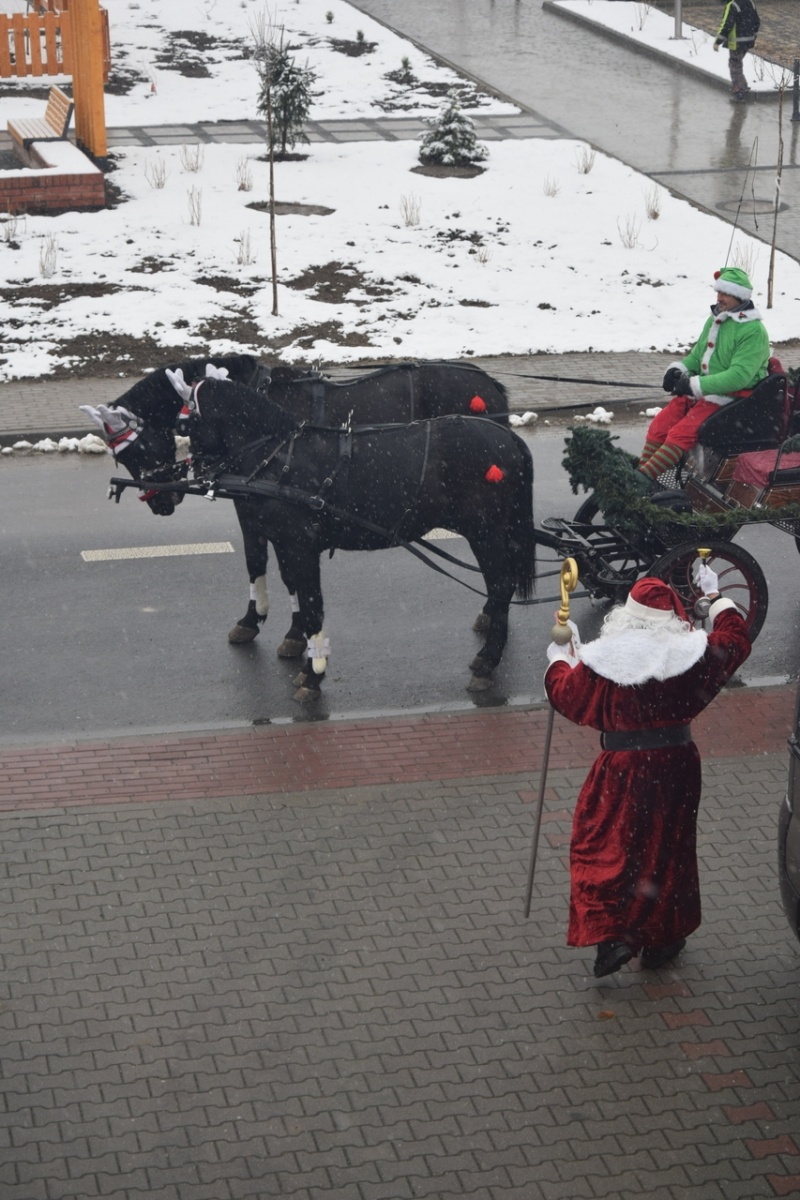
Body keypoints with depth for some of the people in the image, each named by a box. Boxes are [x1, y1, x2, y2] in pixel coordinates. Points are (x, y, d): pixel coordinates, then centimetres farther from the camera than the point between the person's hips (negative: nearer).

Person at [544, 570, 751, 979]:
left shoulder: (602, 658, -11)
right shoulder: (690, 652, -6)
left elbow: (565, 693, 2)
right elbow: (734, 640, 12)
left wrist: (559, 662, 22)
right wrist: (716, 597, 26)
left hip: (621, 769, -2)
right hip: (676, 765, 3)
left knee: (604, 846, 9)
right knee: (669, 846, 16)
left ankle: (611, 935, -5)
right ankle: (661, 938, 26)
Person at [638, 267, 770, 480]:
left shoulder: (753, 331, -15)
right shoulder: (714, 320, 12)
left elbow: (739, 376, -24)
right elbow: (697, 355, 21)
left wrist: (695, 385, -28)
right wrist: (679, 369, -3)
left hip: (730, 397, -8)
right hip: (701, 390, 8)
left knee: (681, 433, -25)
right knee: (658, 426, -10)